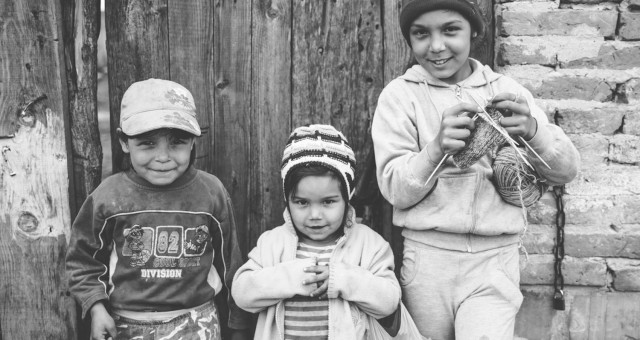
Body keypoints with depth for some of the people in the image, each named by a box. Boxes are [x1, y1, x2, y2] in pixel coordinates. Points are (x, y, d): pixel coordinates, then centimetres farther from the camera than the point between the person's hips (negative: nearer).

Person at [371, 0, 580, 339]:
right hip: (427, 257, 0)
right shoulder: (399, 94, -1)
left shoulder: (505, 90, 4)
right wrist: (437, 148, -25)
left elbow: (566, 170, 2)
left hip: (495, 259, 1)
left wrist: (532, 131, -18)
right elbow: (395, 189, -7)